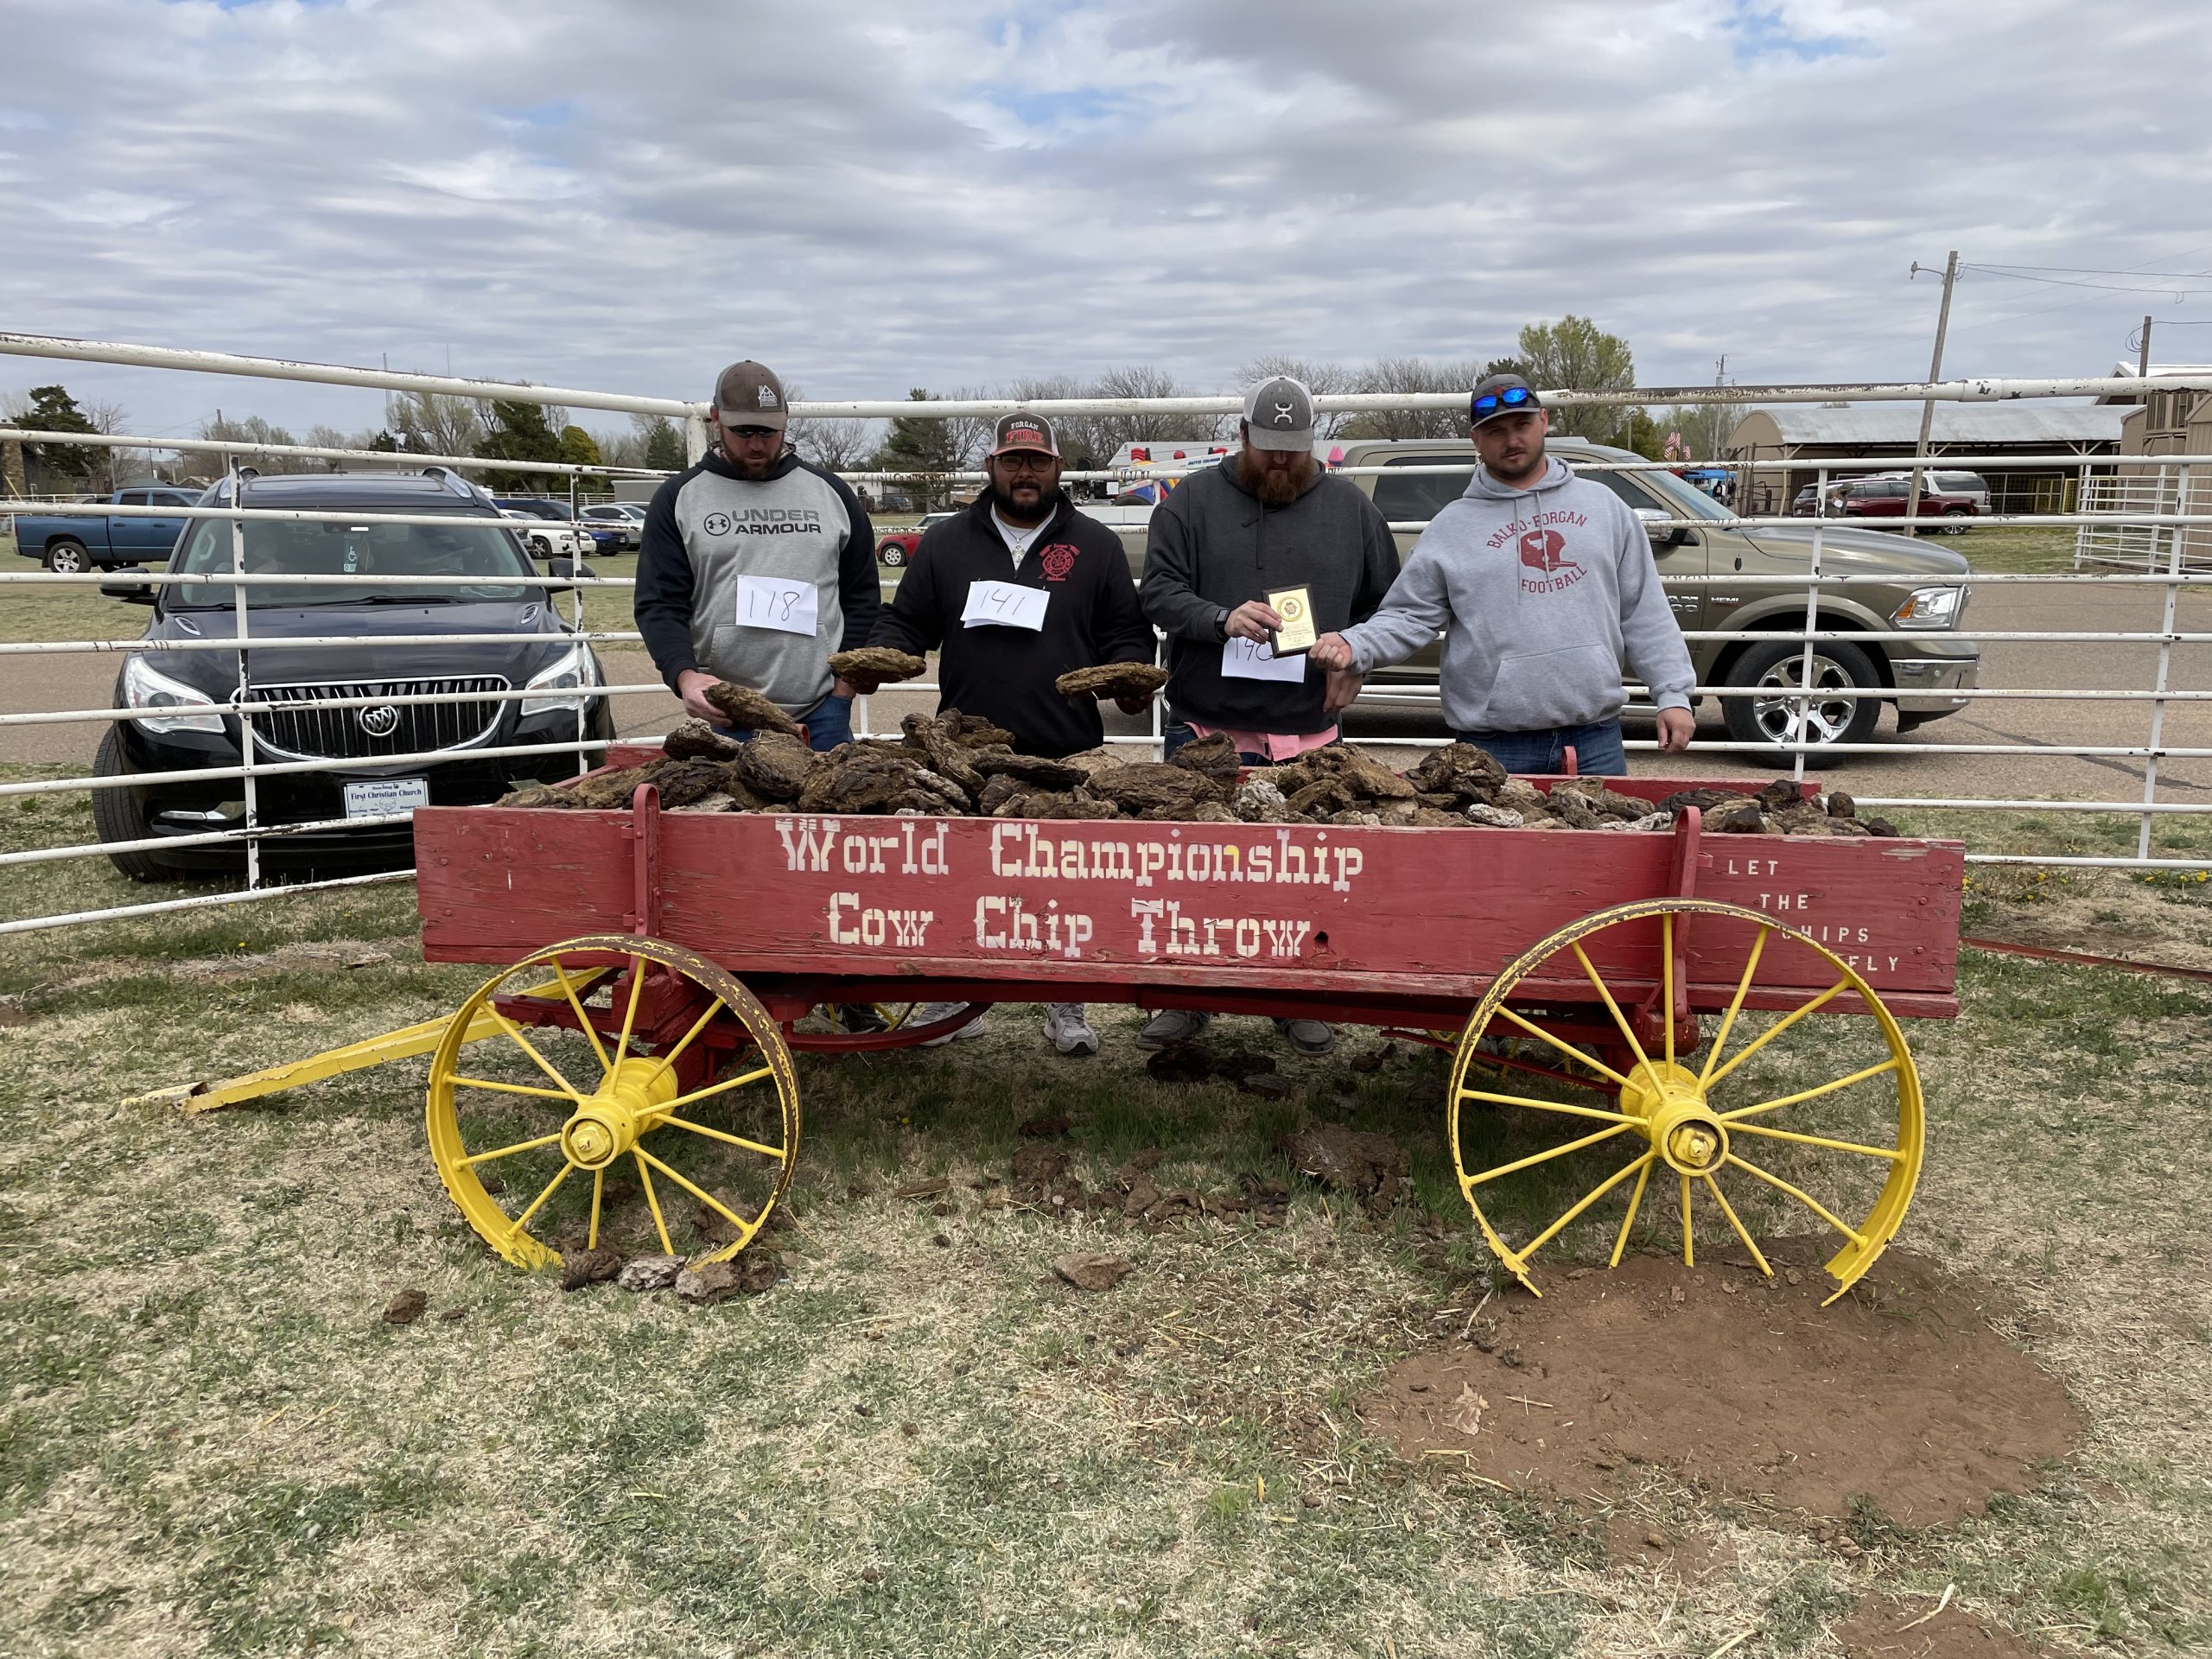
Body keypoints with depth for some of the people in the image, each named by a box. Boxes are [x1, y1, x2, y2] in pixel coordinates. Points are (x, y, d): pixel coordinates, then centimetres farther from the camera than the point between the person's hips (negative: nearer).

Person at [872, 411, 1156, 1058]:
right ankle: (953, 999, 18)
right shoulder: (945, 543, 13)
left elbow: (1125, 634, 10)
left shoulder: (1096, 545, 10)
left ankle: (1065, 1004, 19)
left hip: (1069, 755, -1)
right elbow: (906, 623, 14)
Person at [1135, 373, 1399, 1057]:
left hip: (1307, 731, 1)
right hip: (1206, 724, -1)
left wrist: (1355, 662, 2)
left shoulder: (1349, 506, 10)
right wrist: (1222, 620, -21)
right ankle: (1188, 998, 17)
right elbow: (1158, 591, -4)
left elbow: (1387, 604, 17)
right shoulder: (1192, 501, 4)